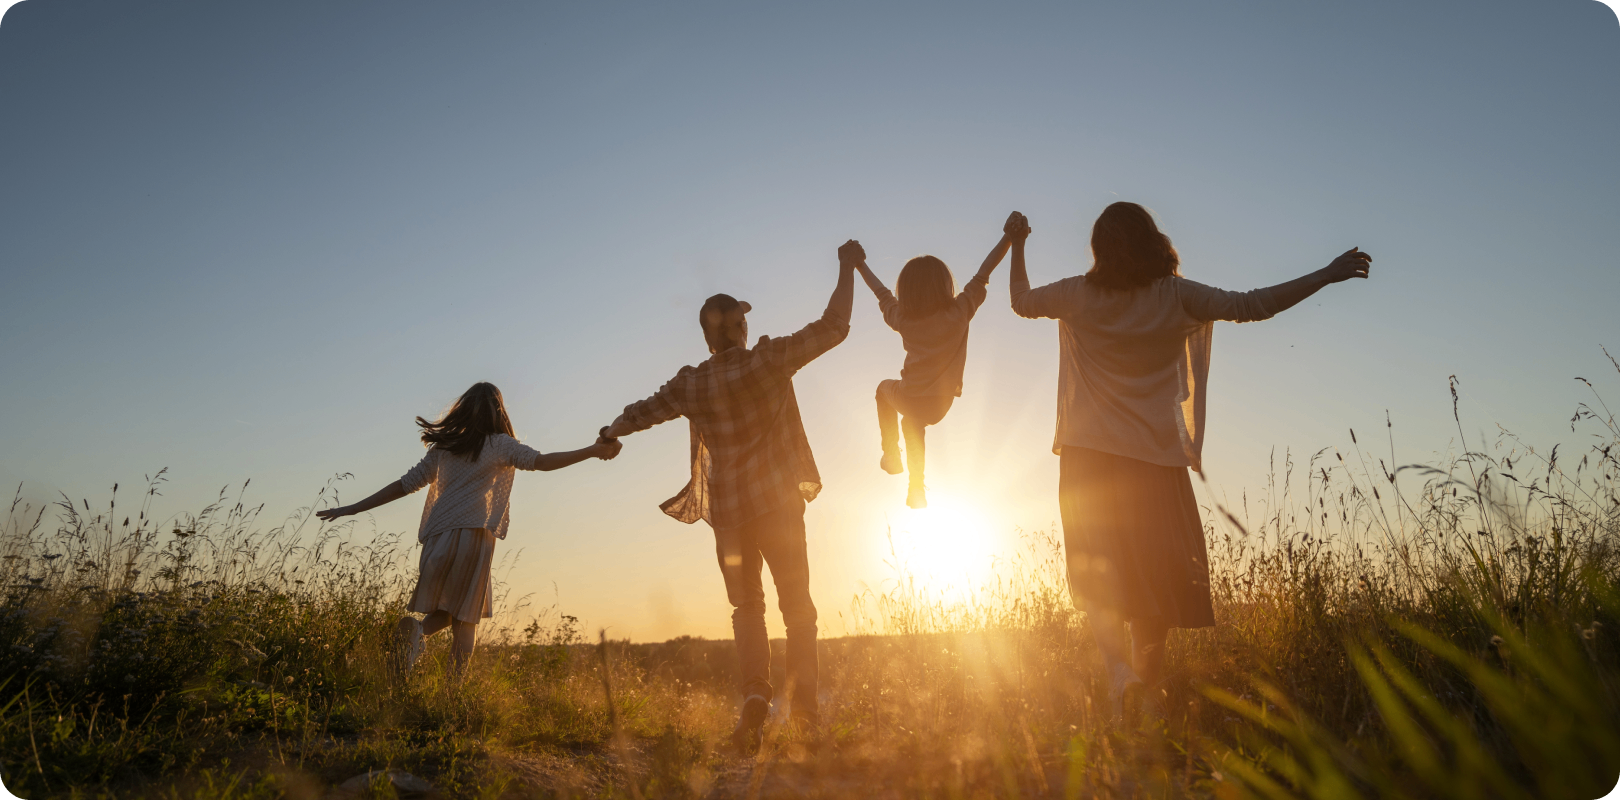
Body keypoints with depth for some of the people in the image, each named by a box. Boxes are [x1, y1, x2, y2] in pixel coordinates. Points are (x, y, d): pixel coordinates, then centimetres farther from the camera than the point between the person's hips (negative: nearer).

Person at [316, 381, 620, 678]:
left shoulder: (444, 447, 16)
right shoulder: (500, 445, 4)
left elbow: (405, 484, 16)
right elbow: (542, 461, -8)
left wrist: (351, 509, 24)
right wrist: (594, 450, -7)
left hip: (437, 537, 4)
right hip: (472, 534, -4)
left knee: (446, 610, 18)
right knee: (464, 617, 1)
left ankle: (417, 628, -14)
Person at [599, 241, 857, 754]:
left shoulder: (691, 383, -1)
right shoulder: (768, 360, -9)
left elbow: (642, 413, 13)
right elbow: (833, 327, -8)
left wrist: (610, 434, 34)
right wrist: (847, 266, 3)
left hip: (728, 512, 2)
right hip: (779, 503, -2)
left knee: (747, 608, 13)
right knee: (797, 604, 8)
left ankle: (754, 691, -8)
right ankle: (804, 707, -1)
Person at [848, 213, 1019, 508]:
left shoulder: (902, 319, -10)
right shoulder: (960, 311, -15)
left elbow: (882, 293, 7)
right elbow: (984, 273, -13)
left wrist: (861, 266, 23)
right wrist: (1008, 236, -11)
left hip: (910, 398, -1)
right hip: (942, 402, 1)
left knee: (885, 388, 35)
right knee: (912, 421, 34)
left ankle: (891, 454, 31)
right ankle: (917, 488, 39)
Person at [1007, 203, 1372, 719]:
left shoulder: (1080, 295, 1)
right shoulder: (1175, 296, -3)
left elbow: (1022, 301, 16)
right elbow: (1252, 305, -3)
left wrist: (1017, 247, 33)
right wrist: (1329, 274, 7)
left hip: (1088, 457, 1)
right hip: (1154, 458, 0)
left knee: (1098, 571, 4)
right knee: (1156, 572, 10)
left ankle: (1116, 664, -18)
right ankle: (1147, 683, 15)